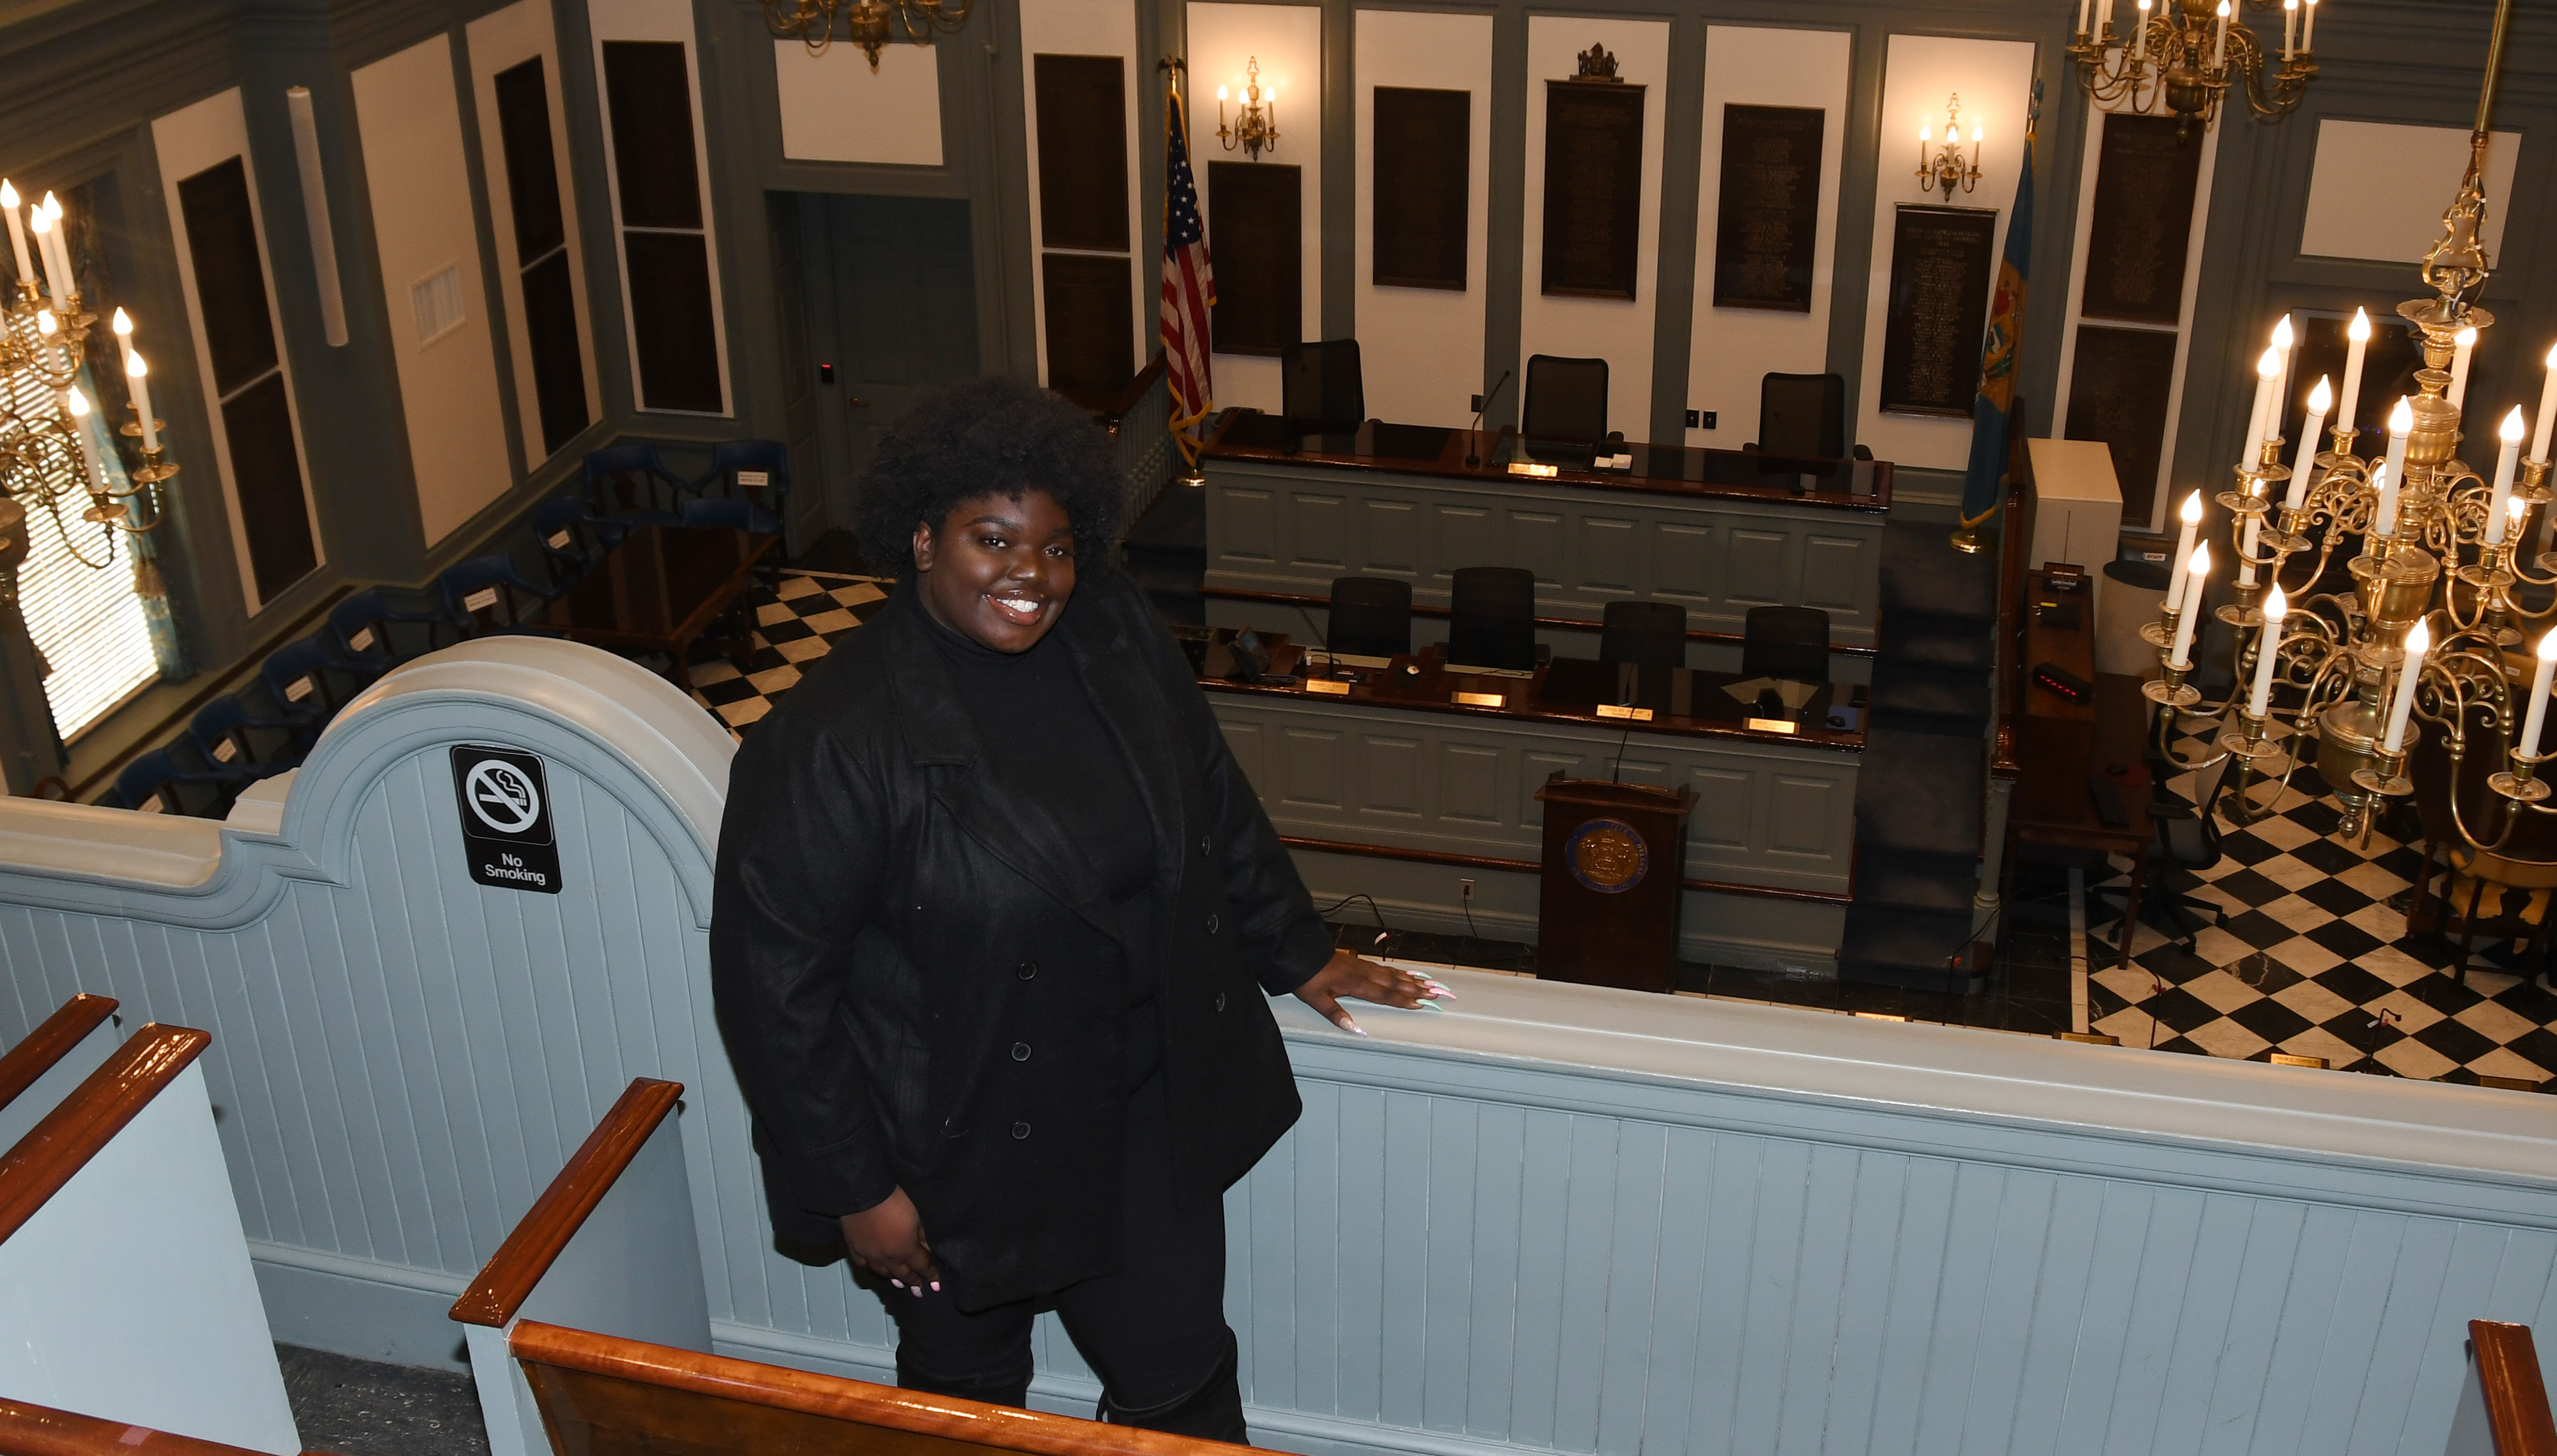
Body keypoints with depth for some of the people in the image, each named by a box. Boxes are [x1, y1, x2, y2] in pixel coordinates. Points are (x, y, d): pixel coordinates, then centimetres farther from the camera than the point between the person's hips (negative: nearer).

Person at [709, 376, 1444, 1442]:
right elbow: (774, 982, -18)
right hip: (958, 1145, -4)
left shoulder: (1112, 631, -8)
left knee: (1180, 1375, 13)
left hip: (1145, 1112, 4)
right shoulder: (832, 742, -24)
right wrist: (855, 1187, -14)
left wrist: (1296, 954, 14)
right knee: (968, 1392, 20)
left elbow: (1213, 798, 8)